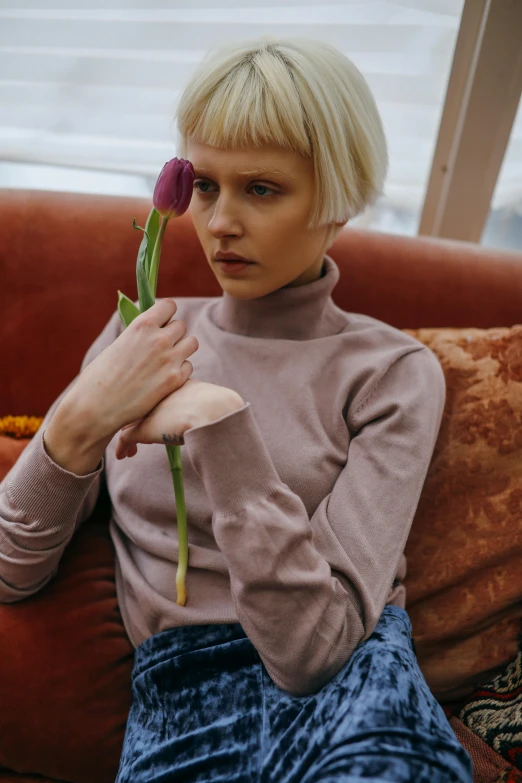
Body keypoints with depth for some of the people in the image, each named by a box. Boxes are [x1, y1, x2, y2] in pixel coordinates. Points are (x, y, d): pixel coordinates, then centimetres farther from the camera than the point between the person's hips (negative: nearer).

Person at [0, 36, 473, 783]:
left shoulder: (392, 372, -6)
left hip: (347, 685, -1)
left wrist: (217, 421, -20)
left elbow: (313, 647, -14)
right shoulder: (146, 337, 3)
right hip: (178, 692, 3)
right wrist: (78, 422, -16)